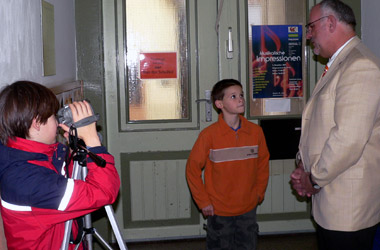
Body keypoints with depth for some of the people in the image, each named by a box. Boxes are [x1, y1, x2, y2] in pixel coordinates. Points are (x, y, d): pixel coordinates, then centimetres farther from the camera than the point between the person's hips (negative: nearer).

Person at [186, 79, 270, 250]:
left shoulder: (255, 131, -3)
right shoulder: (209, 135, -13)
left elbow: (263, 163, 11)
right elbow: (193, 168, -6)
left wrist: (259, 193, 8)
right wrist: (203, 202, -5)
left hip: (248, 210, 3)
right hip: (219, 211, -3)